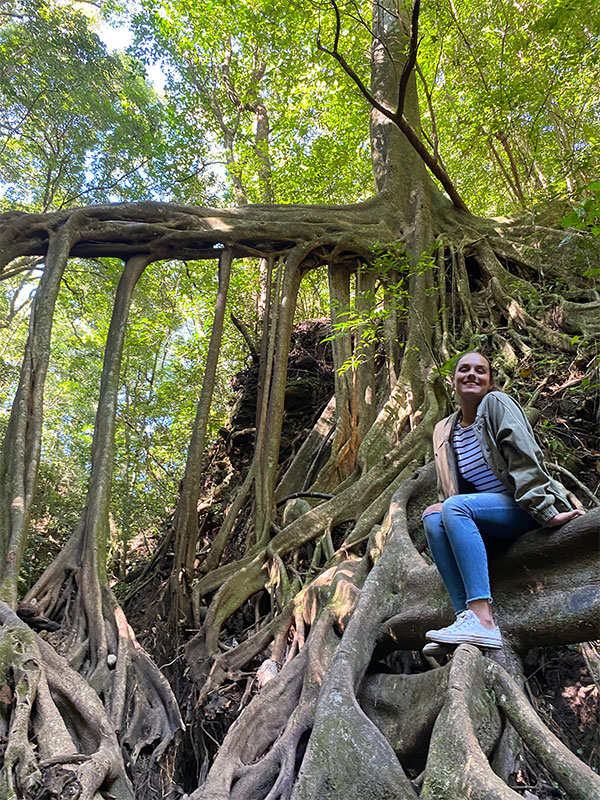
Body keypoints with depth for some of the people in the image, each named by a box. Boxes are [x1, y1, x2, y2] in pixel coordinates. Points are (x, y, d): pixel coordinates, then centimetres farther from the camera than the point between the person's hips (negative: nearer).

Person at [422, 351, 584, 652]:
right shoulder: (445, 431, 14)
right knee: (433, 517, -20)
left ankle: (483, 621, -40)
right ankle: (465, 615, -28)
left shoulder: (496, 404, -5)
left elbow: (525, 459, -15)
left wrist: (545, 511, -21)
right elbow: (449, 490, 17)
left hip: (526, 508, -6)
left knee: (454, 507, -30)